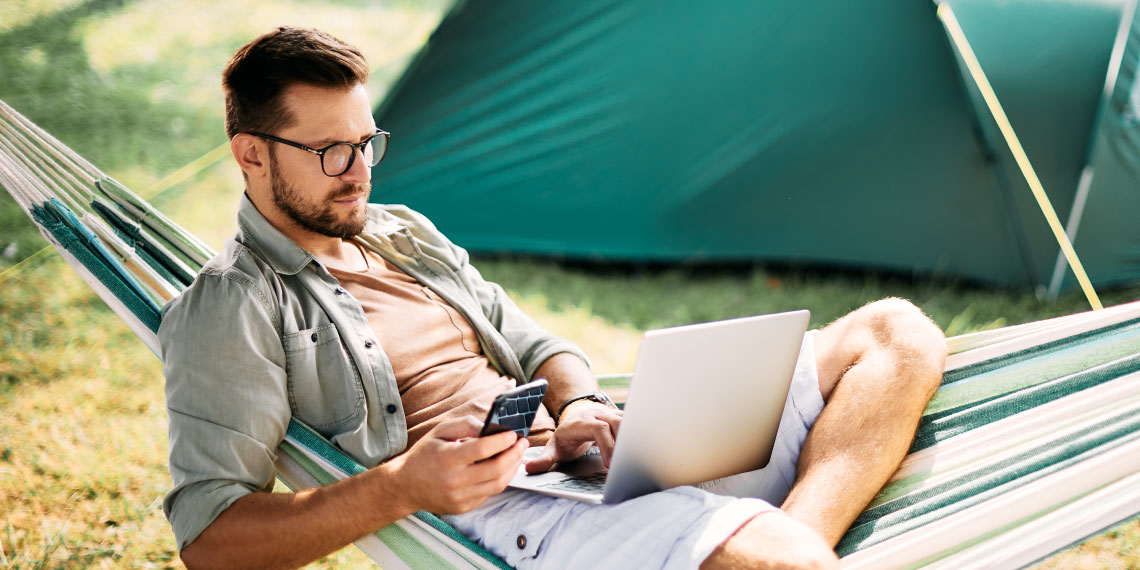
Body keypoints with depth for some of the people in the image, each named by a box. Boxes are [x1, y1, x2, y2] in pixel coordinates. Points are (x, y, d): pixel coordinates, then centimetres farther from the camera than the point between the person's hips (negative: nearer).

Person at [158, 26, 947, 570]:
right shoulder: (230, 312, -1)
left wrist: (579, 406, -1)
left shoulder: (404, 232, 22)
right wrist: (400, 486, -22)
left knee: (897, 335, -3)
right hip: (498, 506, -9)